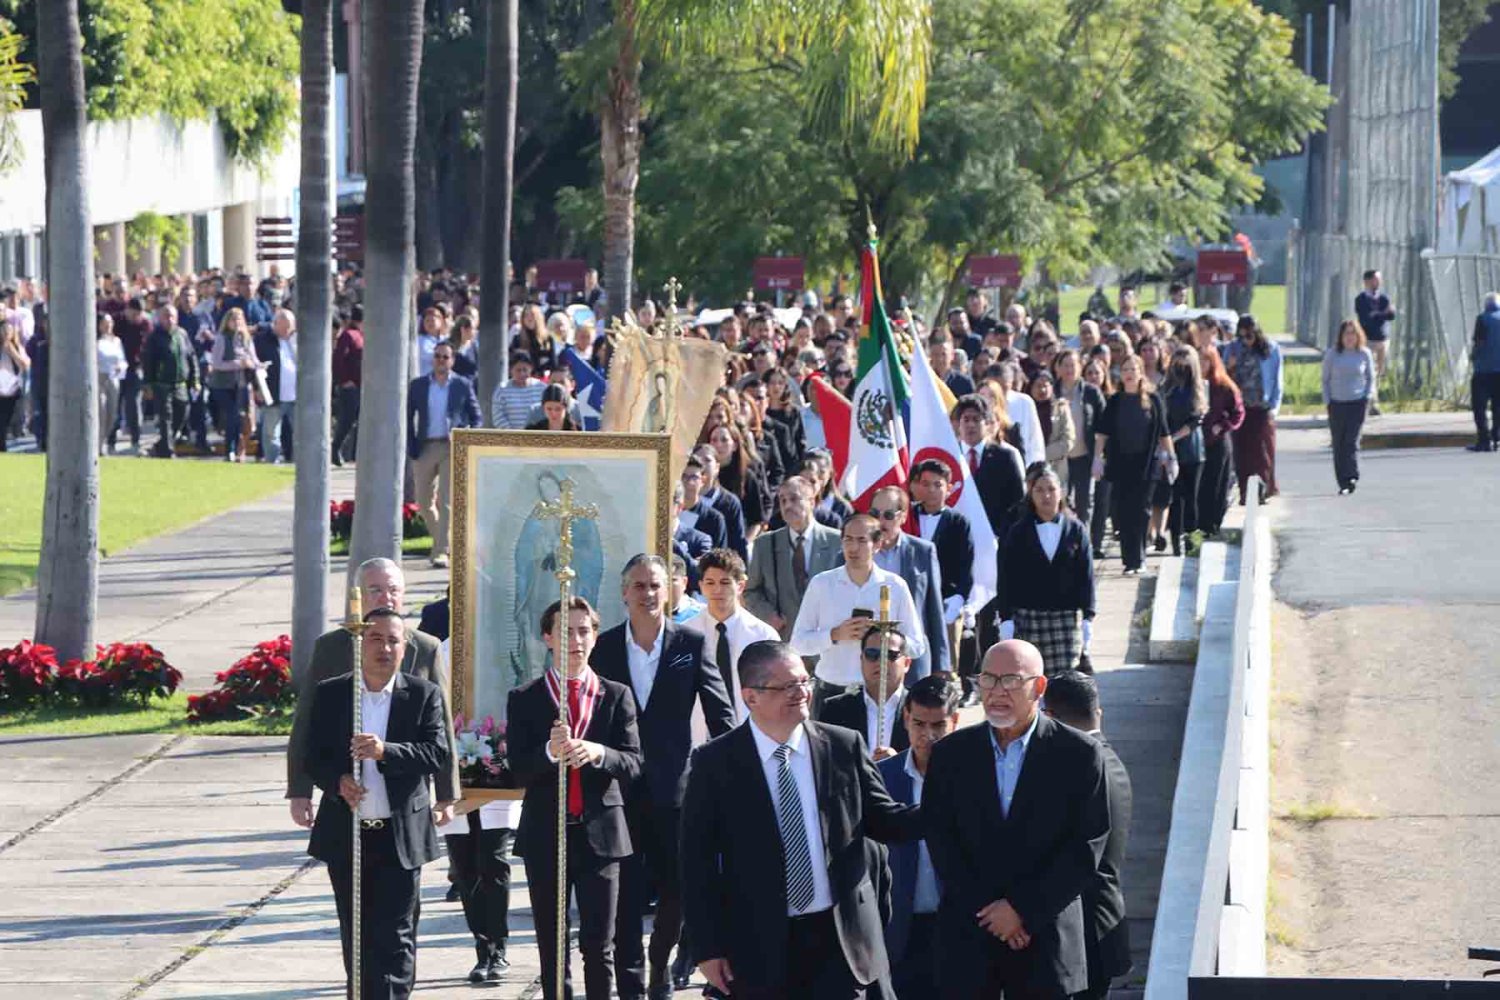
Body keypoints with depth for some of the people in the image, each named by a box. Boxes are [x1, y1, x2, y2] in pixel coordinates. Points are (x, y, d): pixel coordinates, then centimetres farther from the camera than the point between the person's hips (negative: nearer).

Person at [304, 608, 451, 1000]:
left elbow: (439, 753, -10)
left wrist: (387, 751, -26)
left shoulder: (423, 695, 0)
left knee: (394, 938, -6)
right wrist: (337, 781, -18)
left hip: (400, 836, -2)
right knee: (356, 937, 11)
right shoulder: (330, 694, 5)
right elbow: (313, 758, 4)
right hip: (346, 835, 2)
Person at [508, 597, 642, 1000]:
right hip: (546, 834, 0)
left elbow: (633, 764, -3)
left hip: (600, 832, 0)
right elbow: (518, 771, -6)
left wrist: (599, 753, -23)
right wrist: (549, 752, -26)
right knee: (552, 947, 6)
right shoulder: (525, 700, 3)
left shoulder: (616, 696, 6)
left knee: (599, 946, 1)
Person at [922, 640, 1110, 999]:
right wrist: (987, 911, -8)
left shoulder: (1078, 754, -1)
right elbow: (940, 840, 3)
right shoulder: (951, 754, 7)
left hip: (1045, 937, -2)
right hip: (967, 936, 2)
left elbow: (1087, 847, -5)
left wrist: (1022, 908, -10)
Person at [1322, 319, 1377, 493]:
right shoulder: (1332, 355, 3)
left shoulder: (1365, 354, 4)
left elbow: (1371, 378, 12)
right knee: (1339, 445, 2)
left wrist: (1367, 398, -1)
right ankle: (1342, 483, 8)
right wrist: (1327, 401, -1)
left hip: (1357, 403, -1)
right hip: (1337, 405, 1)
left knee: (1352, 442, -13)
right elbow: (1325, 380, 8)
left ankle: (1352, 477, -18)